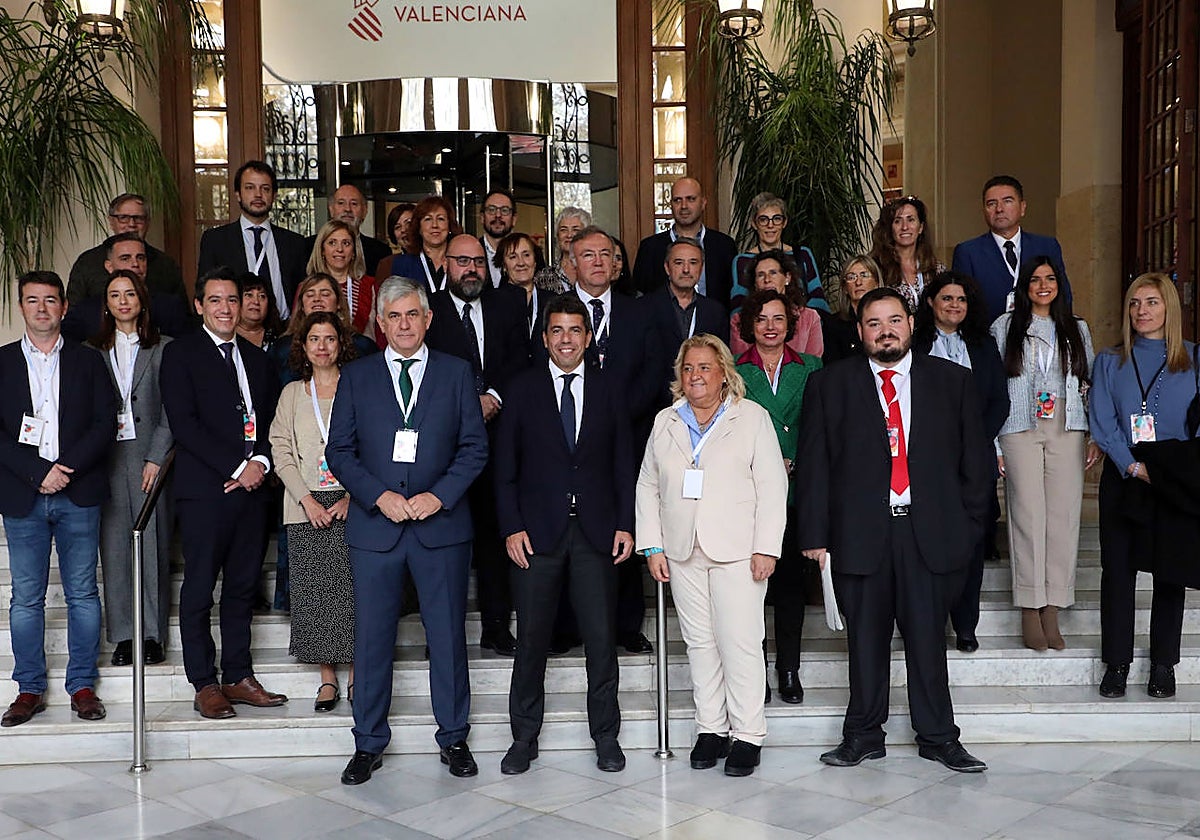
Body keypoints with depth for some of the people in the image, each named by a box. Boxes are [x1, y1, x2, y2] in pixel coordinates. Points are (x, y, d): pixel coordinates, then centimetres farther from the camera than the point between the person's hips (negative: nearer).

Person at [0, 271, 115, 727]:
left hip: (78, 494, 0)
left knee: (82, 594, 3)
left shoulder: (87, 361, 9)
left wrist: (68, 468, -12)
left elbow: (105, 424, 1)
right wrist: (38, 473, -11)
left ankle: (82, 686, 11)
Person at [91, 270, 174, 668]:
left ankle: (154, 635, 6)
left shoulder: (162, 349, 5)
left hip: (150, 455, -2)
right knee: (114, 545, 2)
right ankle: (123, 635, 9)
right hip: (108, 458, 2)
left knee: (153, 545, -1)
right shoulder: (94, 351, 13)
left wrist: (156, 458, -8)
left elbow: (170, 411, 0)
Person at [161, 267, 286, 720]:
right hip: (204, 490, -5)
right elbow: (184, 423, -10)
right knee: (199, 589, 0)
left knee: (243, 587, 9)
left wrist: (260, 462, -4)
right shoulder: (180, 354, 0)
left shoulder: (257, 358, 17)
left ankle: (239, 677, 16)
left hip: (252, 487, 5)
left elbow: (273, 421, 15)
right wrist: (237, 466, -14)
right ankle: (205, 684, 8)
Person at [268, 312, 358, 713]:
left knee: (353, 589, -5)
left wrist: (352, 498, -11)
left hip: (351, 503, -2)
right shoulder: (292, 393, 12)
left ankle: (357, 675, 5)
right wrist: (308, 500, -6)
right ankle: (328, 679, 8)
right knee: (313, 592, 0)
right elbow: (281, 451, 6)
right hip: (306, 507, 2)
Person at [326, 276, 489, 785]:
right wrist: (380, 495, -10)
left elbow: (475, 447, 3)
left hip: (441, 523, 0)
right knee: (372, 638, 5)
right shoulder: (356, 377, 7)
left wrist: (439, 495, -11)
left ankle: (453, 738, 21)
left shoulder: (457, 374, 5)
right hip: (374, 526, 1)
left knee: (448, 634, 7)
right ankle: (368, 744, 18)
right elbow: (339, 451, 4)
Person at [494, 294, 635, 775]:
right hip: (537, 533, 0)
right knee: (531, 640, 5)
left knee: (602, 640, 3)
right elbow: (505, 467, 4)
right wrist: (512, 527, -5)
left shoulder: (607, 391, 8)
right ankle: (524, 739, 18)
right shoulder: (523, 391, 5)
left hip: (596, 532, 1)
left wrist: (625, 524, 0)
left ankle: (606, 737, 17)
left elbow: (623, 464, 9)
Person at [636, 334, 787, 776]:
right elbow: (648, 486, 14)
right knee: (699, 642, 6)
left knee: (740, 642, -6)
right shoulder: (666, 422, 13)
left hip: (737, 551, -3)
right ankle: (710, 728, 15)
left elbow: (772, 486, -2)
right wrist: (652, 546, 5)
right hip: (682, 552, 4)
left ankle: (747, 734, 3)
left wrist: (767, 548, -9)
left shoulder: (752, 417, 3)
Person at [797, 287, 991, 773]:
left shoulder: (951, 381, 9)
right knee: (865, 638, 7)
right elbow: (814, 464, 4)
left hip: (930, 531, 0)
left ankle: (938, 737, 18)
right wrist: (814, 533, -2)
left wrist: (970, 526, 4)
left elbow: (973, 458, 10)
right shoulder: (830, 385, 6)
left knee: (927, 636, 4)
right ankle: (864, 735, 20)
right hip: (860, 532, 0)